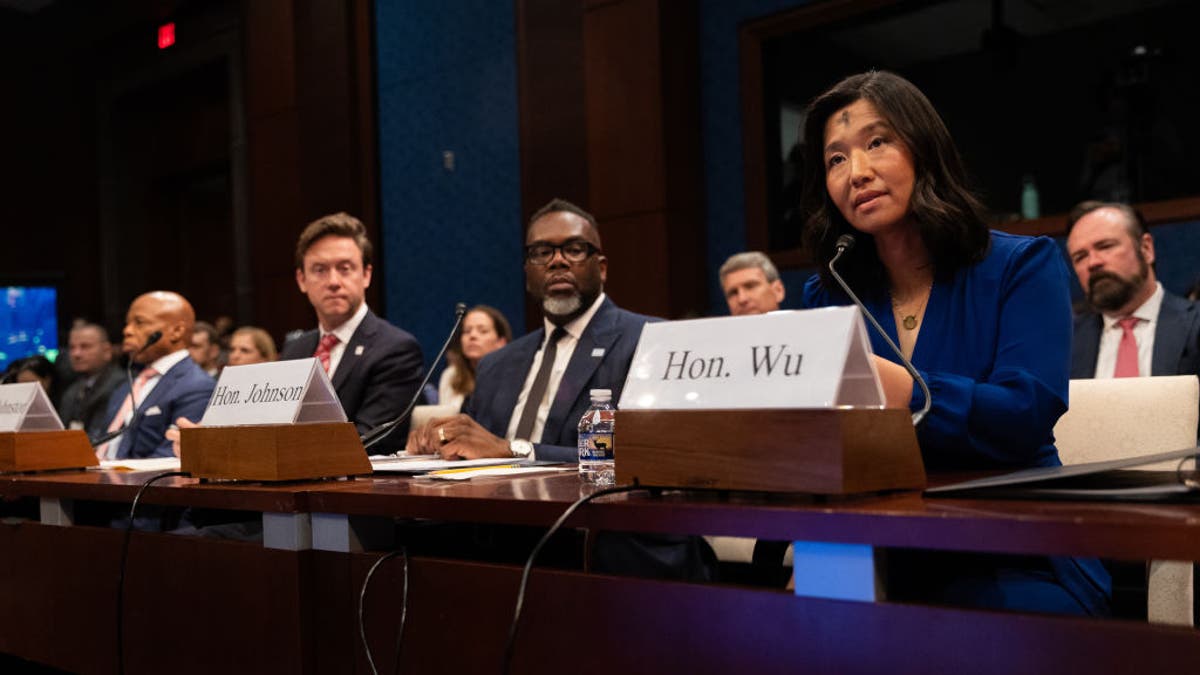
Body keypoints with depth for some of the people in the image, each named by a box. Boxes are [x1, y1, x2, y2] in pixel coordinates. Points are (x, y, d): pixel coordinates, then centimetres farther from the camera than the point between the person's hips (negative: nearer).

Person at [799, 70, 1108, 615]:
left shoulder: (1023, 265, 0)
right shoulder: (827, 295, 11)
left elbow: (1028, 416, -17)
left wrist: (893, 387, -31)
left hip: (1018, 568, -2)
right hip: (885, 560, 3)